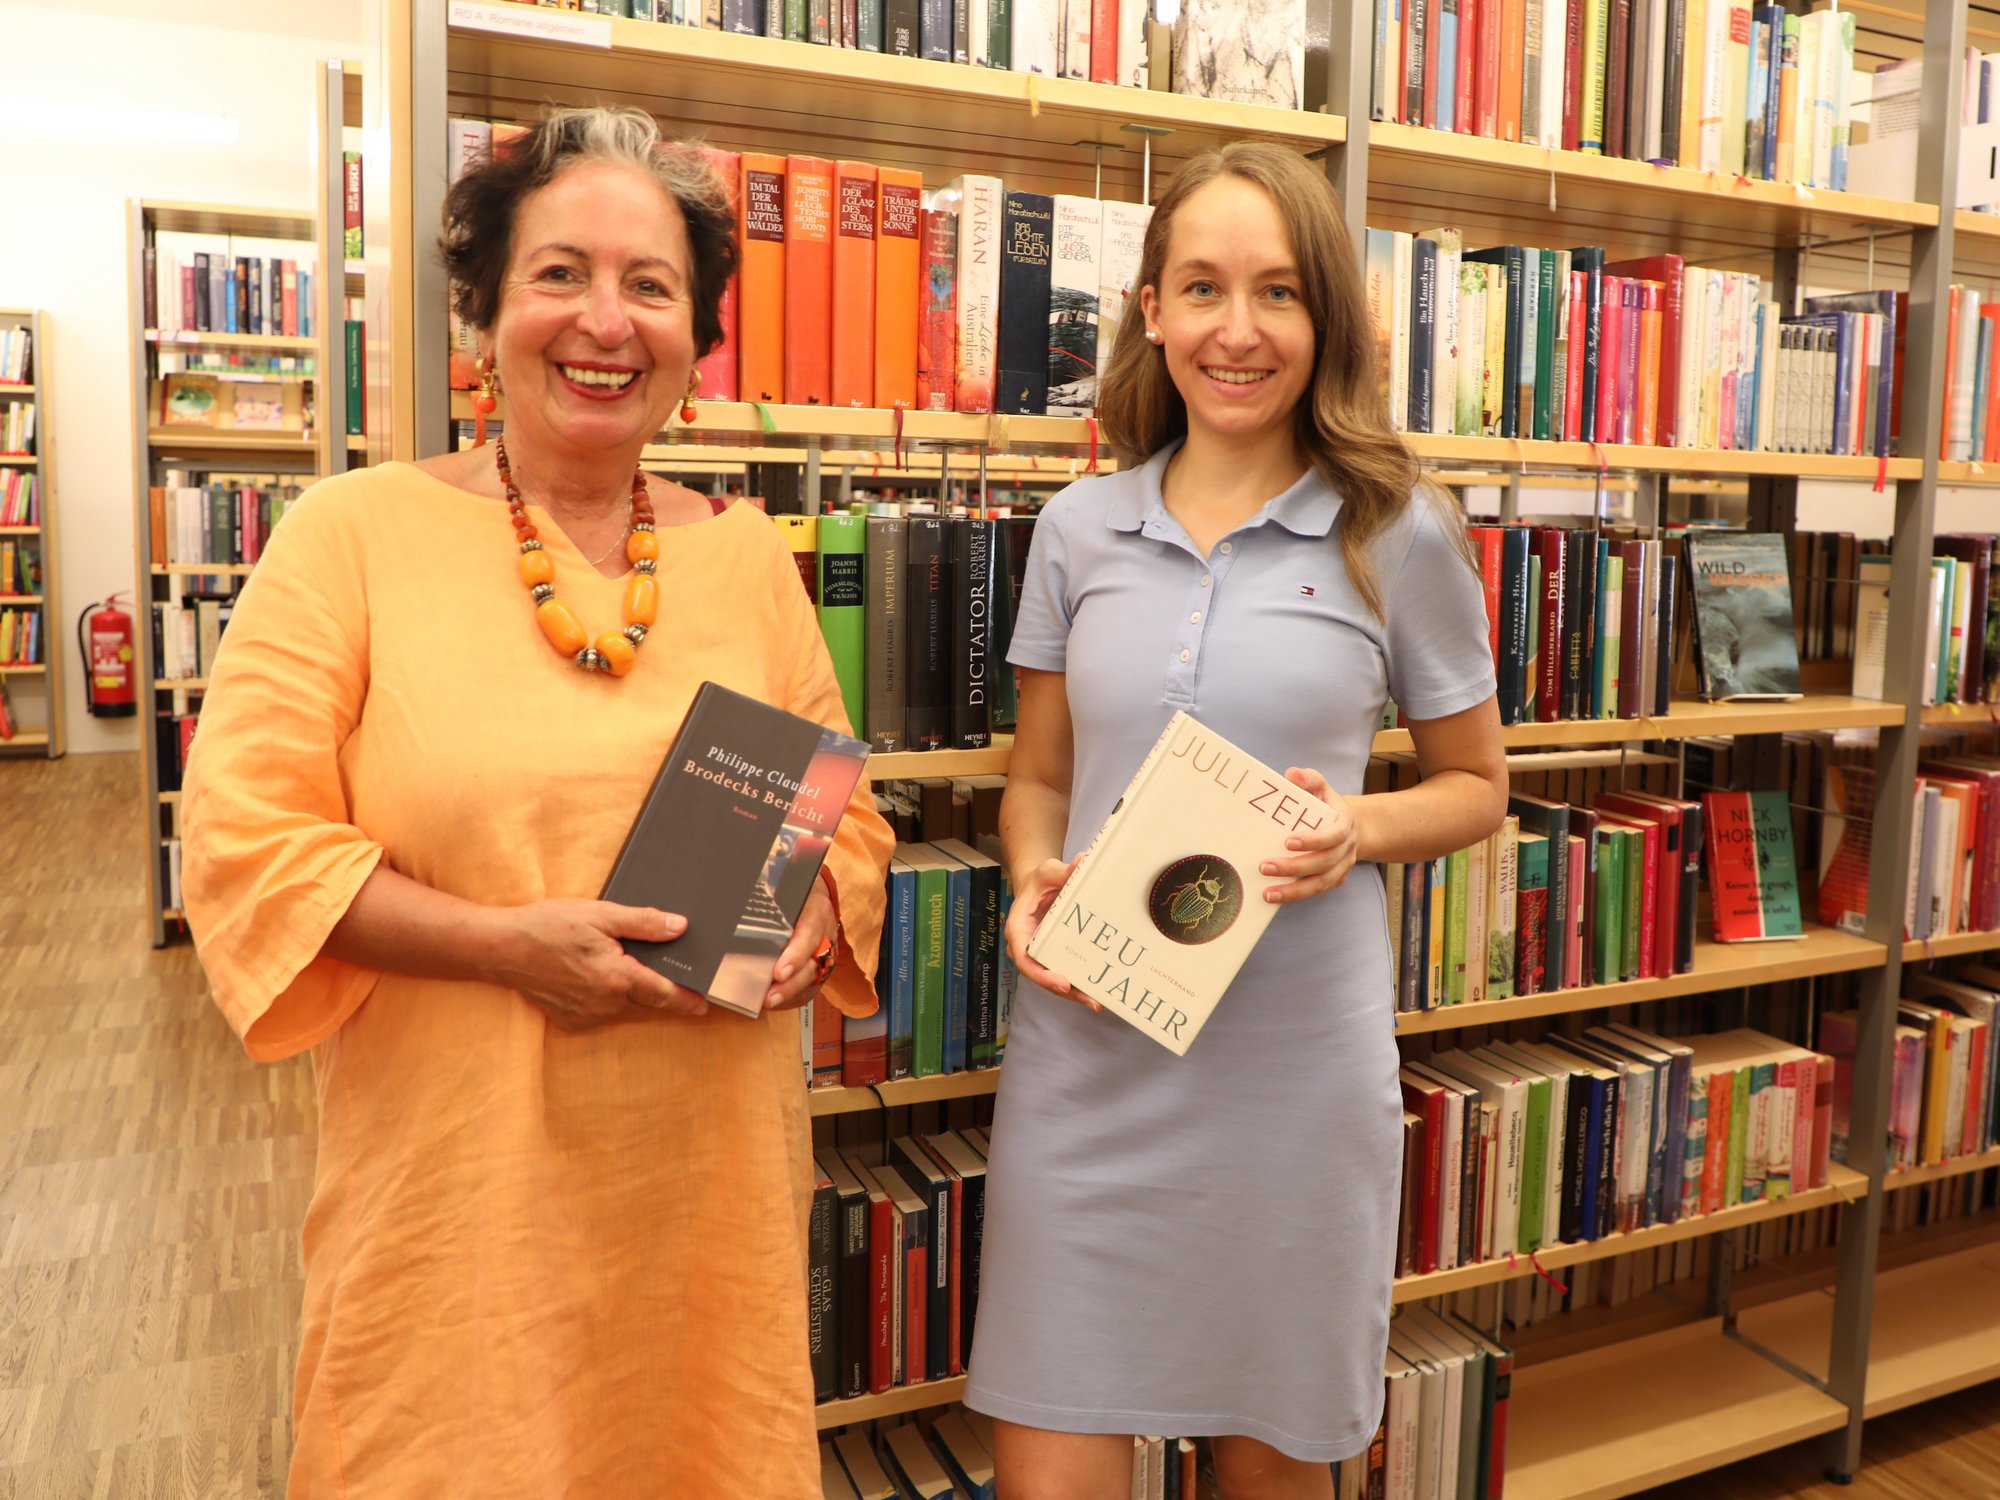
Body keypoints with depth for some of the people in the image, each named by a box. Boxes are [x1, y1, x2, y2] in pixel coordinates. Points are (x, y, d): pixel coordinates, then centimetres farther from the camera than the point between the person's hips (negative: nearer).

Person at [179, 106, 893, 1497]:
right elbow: (248, 842, -8)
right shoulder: (354, 533, -4)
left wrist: (808, 920, -9)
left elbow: (846, 808, 12)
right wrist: (511, 942, -18)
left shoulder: (749, 557, 7)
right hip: (458, 1184, -2)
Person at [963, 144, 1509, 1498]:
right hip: (1087, 1046, 2)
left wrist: (1362, 830, -13)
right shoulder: (1079, 529, 5)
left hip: (1295, 1053, -1)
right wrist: (1034, 884, -7)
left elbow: (1478, 785, 8)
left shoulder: (1400, 534, -2)